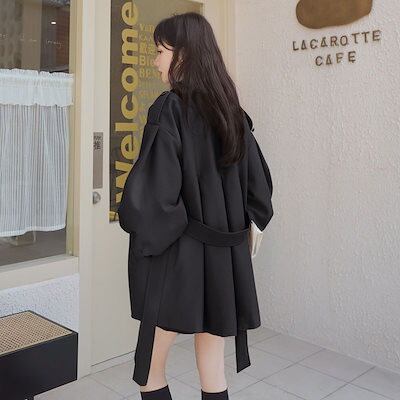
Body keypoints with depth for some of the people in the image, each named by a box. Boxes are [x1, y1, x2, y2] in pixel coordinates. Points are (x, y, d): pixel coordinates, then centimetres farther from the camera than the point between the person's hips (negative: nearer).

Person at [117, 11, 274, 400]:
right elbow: (259, 181, 13)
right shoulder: (233, 112, 7)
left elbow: (150, 189, -20)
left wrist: (133, 221, -3)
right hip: (225, 255, 7)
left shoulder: (169, 107, -13)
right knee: (212, 368, 16)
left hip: (174, 255, -6)